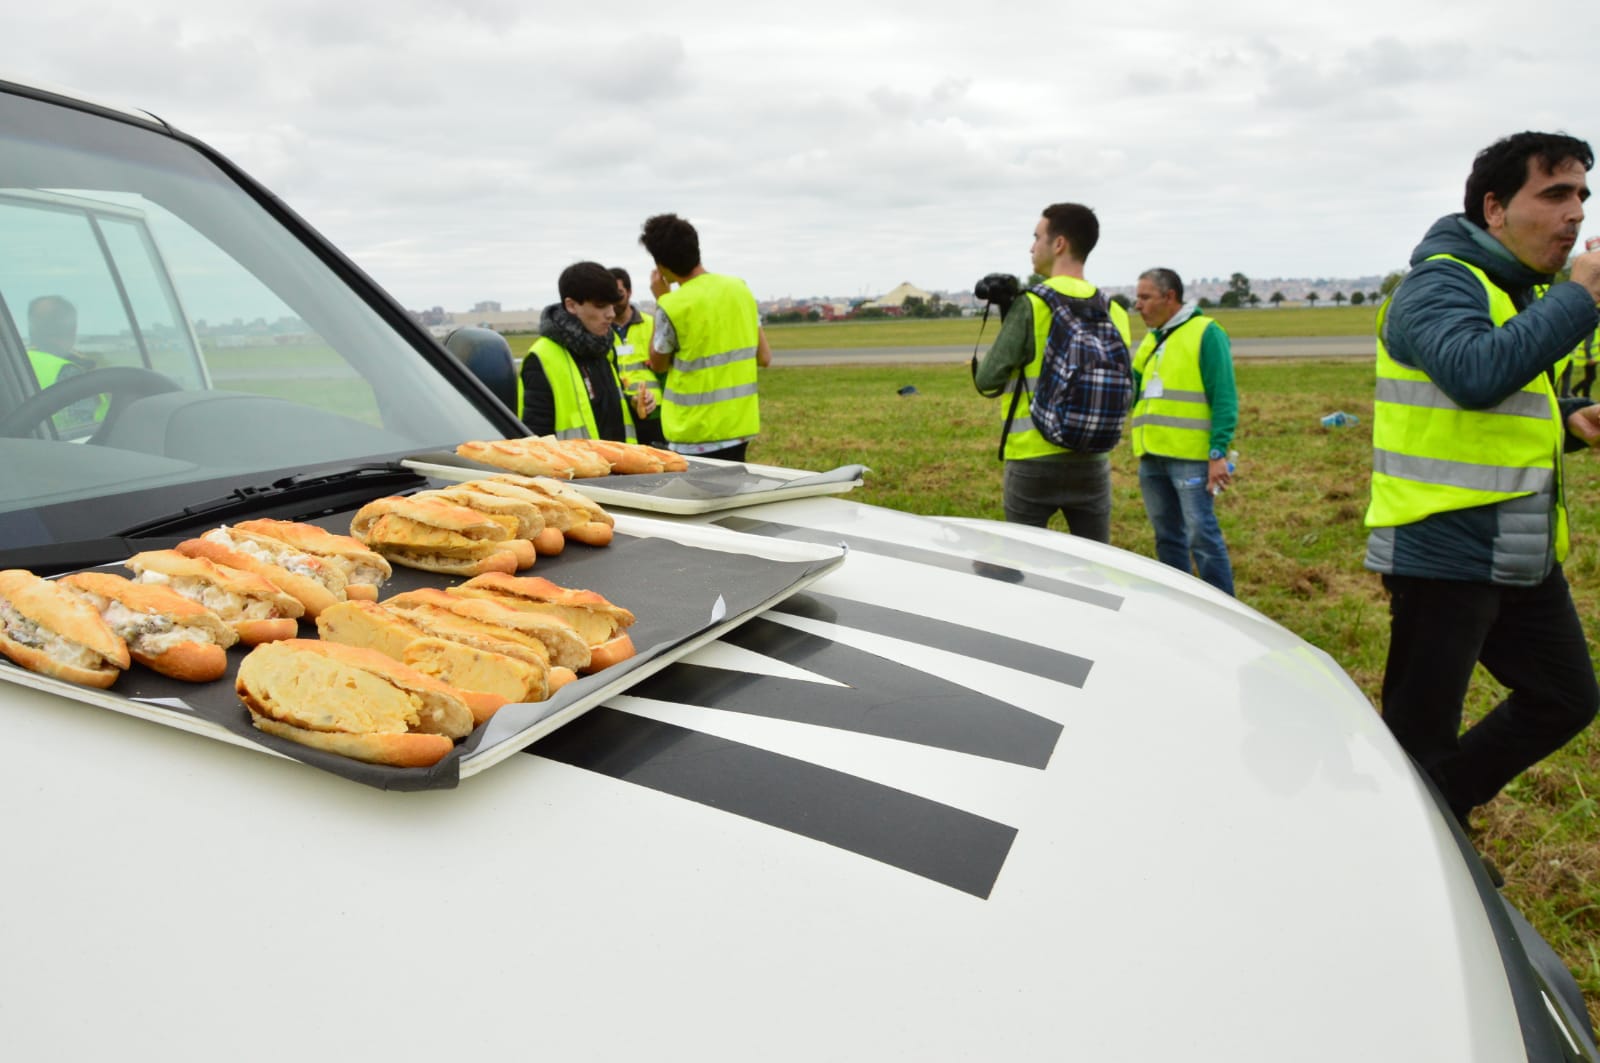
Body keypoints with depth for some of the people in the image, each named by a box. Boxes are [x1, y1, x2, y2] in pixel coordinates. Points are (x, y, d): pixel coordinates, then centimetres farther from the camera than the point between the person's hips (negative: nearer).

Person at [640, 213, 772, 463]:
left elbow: (658, 364, 3)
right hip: (740, 427, 6)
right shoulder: (739, 288, 2)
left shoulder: (672, 307, -15)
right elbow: (764, 357, 7)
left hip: (695, 437, -6)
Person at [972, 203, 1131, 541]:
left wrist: (1007, 323, 6)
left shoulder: (1031, 305, -11)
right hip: (1091, 461, 4)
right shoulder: (1113, 311, 5)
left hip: (1032, 462, -4)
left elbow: (987, 380, -9)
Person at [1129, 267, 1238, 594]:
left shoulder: (1206, 333, -5)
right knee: (1168, 537, 13)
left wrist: (1219, 452, -17)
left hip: (1191, 457, -7)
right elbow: (1130, 392, 15)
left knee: (1202, 536, -7)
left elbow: (1224, 398, -10)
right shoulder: (1150, 340, 17)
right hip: (1151, 457, 7)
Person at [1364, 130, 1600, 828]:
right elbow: (1475, 376, -35)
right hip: (1445, 554, -10)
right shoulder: (1441, 284, -14)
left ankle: (1439, 814, 31)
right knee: (1419, 732, 1)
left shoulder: (1519, 291, 15)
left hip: (1522, 557, 10)